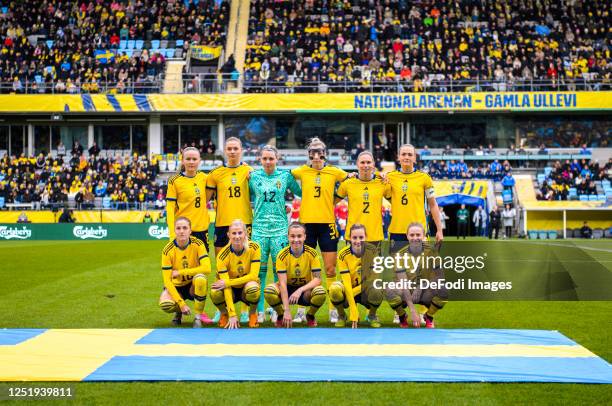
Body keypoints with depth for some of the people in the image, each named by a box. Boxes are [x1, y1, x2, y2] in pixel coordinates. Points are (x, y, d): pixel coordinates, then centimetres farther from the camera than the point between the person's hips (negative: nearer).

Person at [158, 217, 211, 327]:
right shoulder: (168, 250, -16)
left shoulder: (198, 244, -15)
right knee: (165, 305, -31)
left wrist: (180, 272, -24)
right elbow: (167, 280, -16)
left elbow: (207, 268, -26)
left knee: (201, 278, -35)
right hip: (176, 287, 0)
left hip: (194, 286, 0)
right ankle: (178, 312, 8)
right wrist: (181, 303, -24)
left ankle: (198, 317, -17)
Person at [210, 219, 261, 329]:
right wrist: (232, 315, -32)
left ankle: (252, 313, -4)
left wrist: (227, 282, -29)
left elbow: (253, 275, -20)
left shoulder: (254, 248, -18)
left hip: (246, 288, 0)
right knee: (215, 293, -33)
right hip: (231, 291, 0)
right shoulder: (223, 255, -21)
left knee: (252, 288, -36)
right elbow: (226, 288, -25)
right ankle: (224, 314, 1)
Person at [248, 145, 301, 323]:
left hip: (280, 228, 0)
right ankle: (259, 310, 7)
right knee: (259, 270, 0)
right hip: (259, 228, 1)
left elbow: (300, 192, 13)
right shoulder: (254, 176, 7)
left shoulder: (285, 176, 5)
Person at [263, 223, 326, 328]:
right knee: (269, 290, -32)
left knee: (321, 291, -33)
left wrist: (300, 290, -35)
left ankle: (310, 316, 1)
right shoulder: (282, 255, -16)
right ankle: (281, 316, 0)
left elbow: (317, 279, -18)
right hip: (288, 289, 0)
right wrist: (286, 310, -29)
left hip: (305, 290, 0)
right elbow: (282, 283, -21)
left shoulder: (312, 253, -14)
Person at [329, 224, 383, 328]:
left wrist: (354, 292, -24)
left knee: (376, 290, -35)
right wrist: (353, 311, -29)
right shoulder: (343, 255, -17)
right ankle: (341, 316, -2)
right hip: (348, 291, 0)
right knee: (334, 288, -34)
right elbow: (346, 282, -23)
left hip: (365, 292, 0)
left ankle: (372, 315, -1)